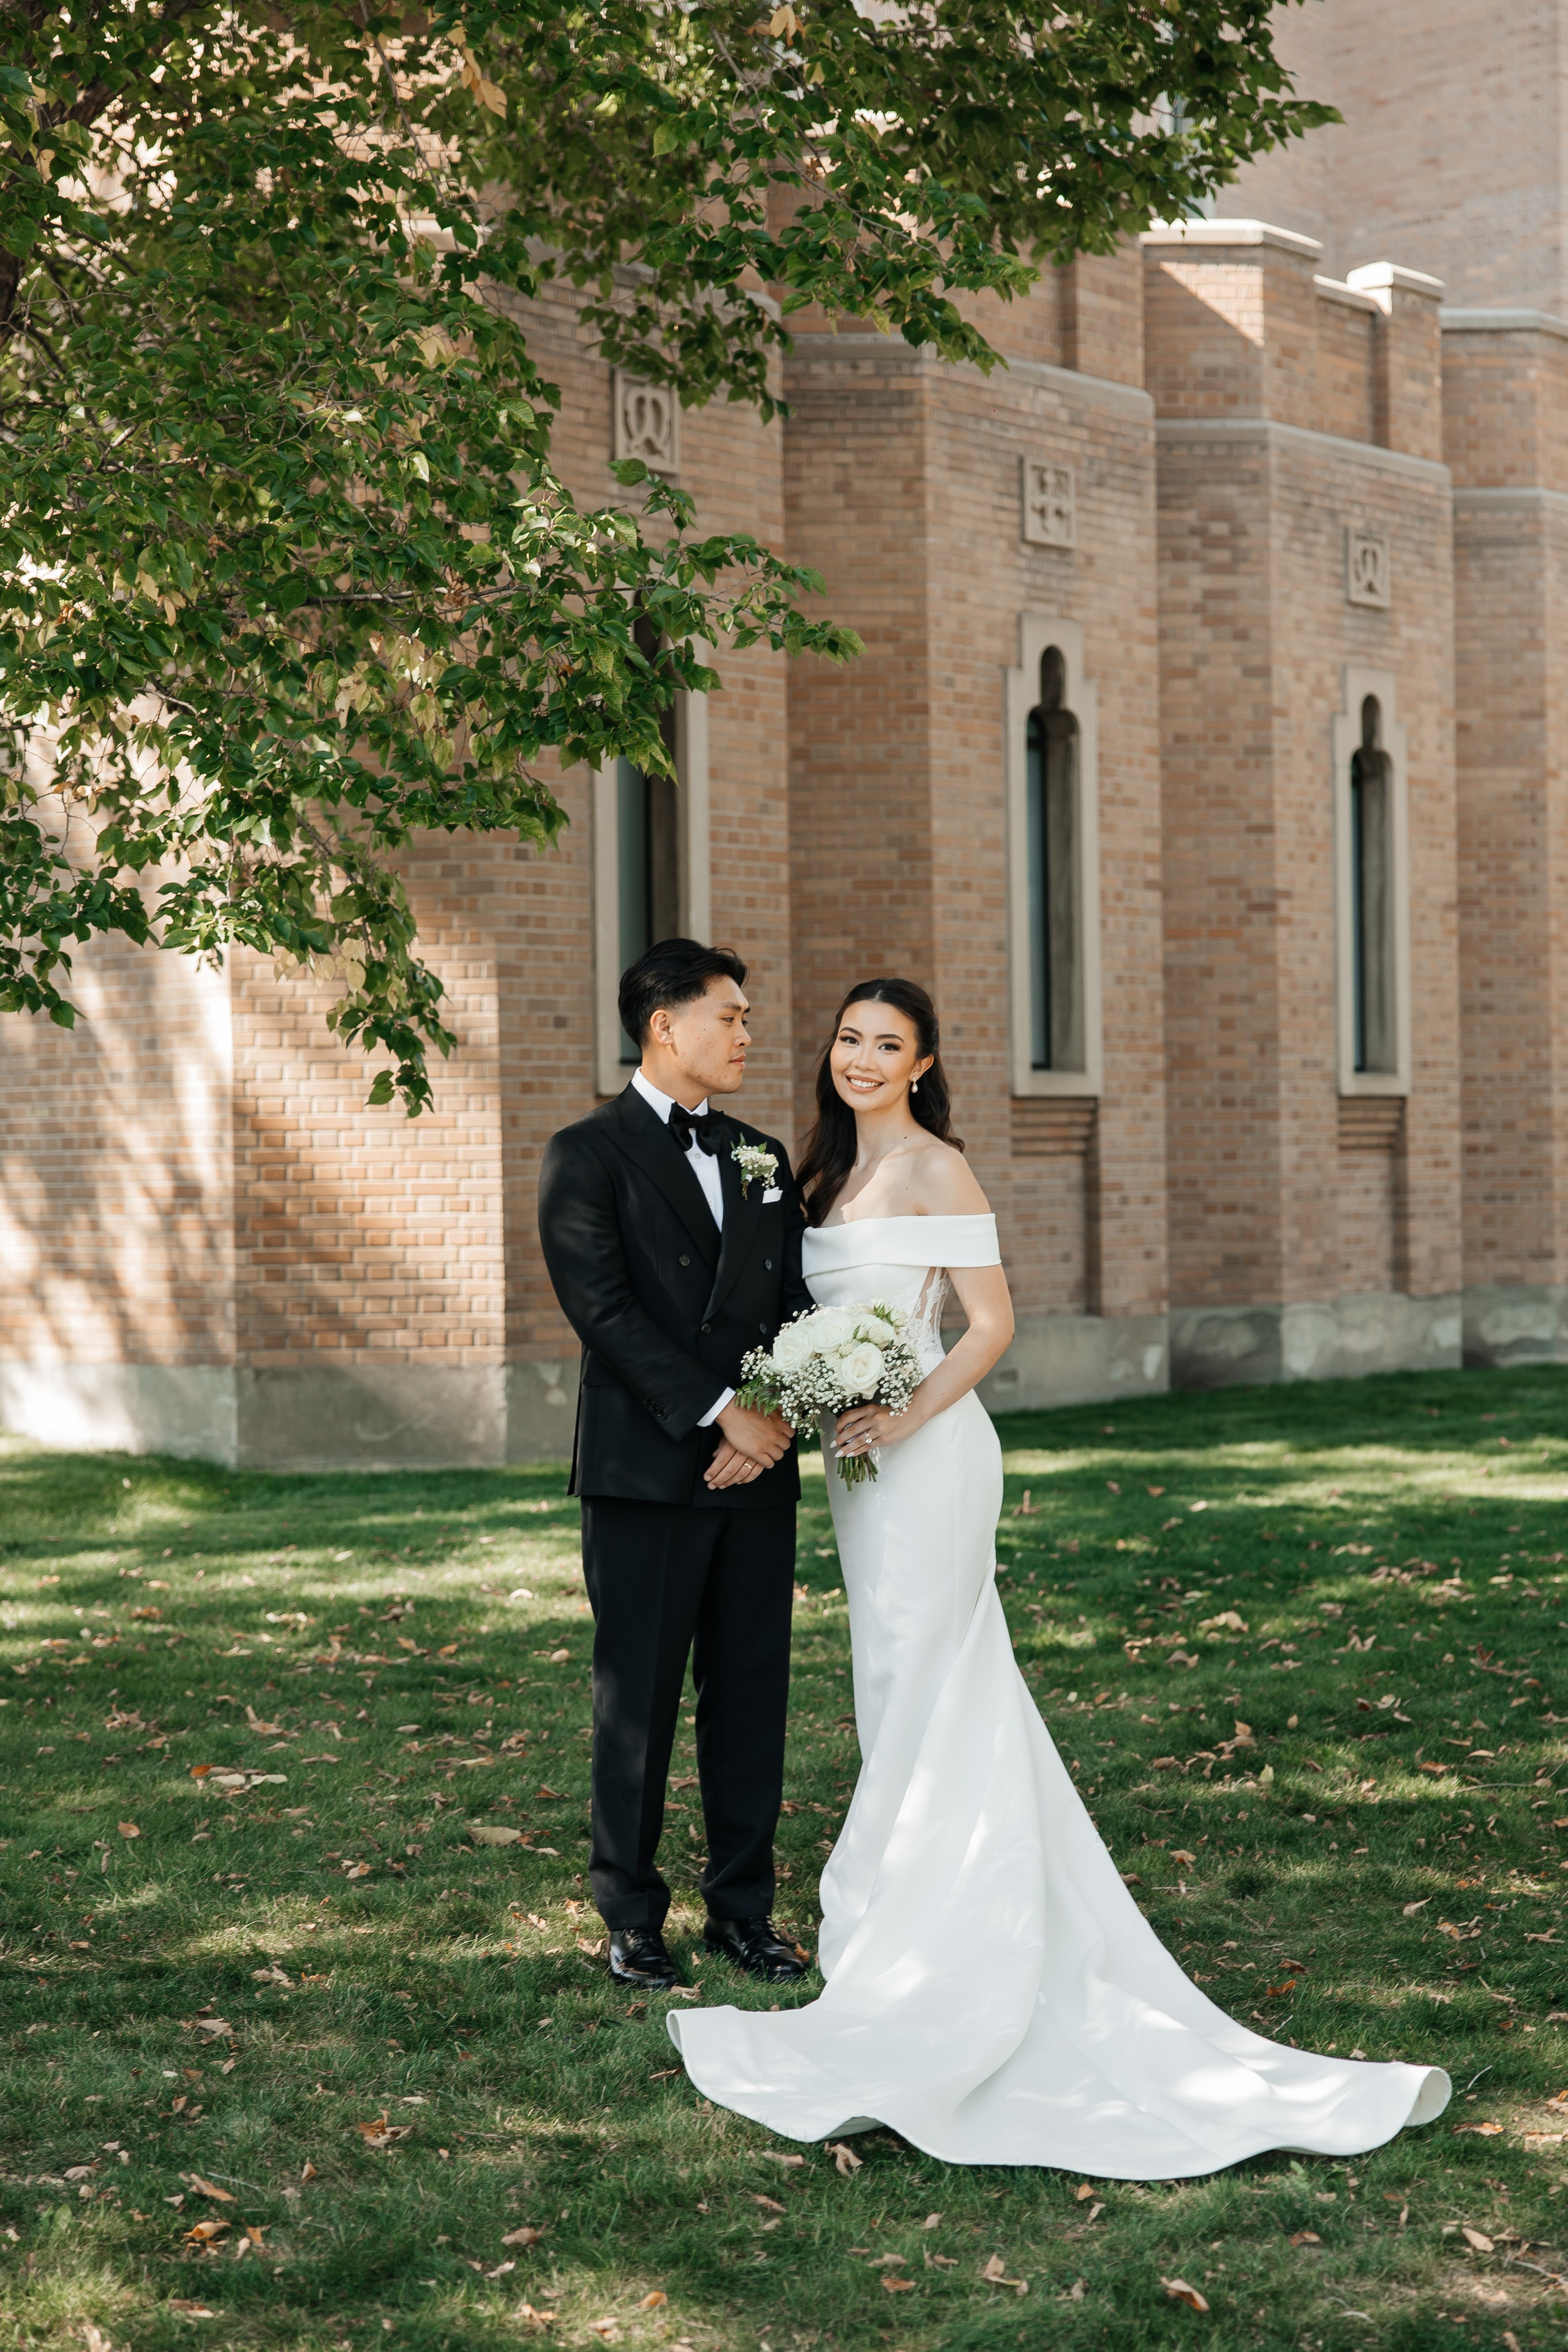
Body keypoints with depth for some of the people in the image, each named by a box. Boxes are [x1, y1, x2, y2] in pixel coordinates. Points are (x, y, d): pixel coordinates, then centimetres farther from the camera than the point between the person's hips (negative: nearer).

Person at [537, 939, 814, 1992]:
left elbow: (798, 1305, 10)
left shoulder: (763, 1158, 15)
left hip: (756, 1472, 5)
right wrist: (720, 1412, -17)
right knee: (639, 1699, 2)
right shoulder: (588, 1155, -4)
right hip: (646, 1474, -5)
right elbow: (604, 1311, -13)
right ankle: (633, 1917, 13)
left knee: (752, 1693, 8)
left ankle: (745, 1907, 18)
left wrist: (775, 1421, -8)